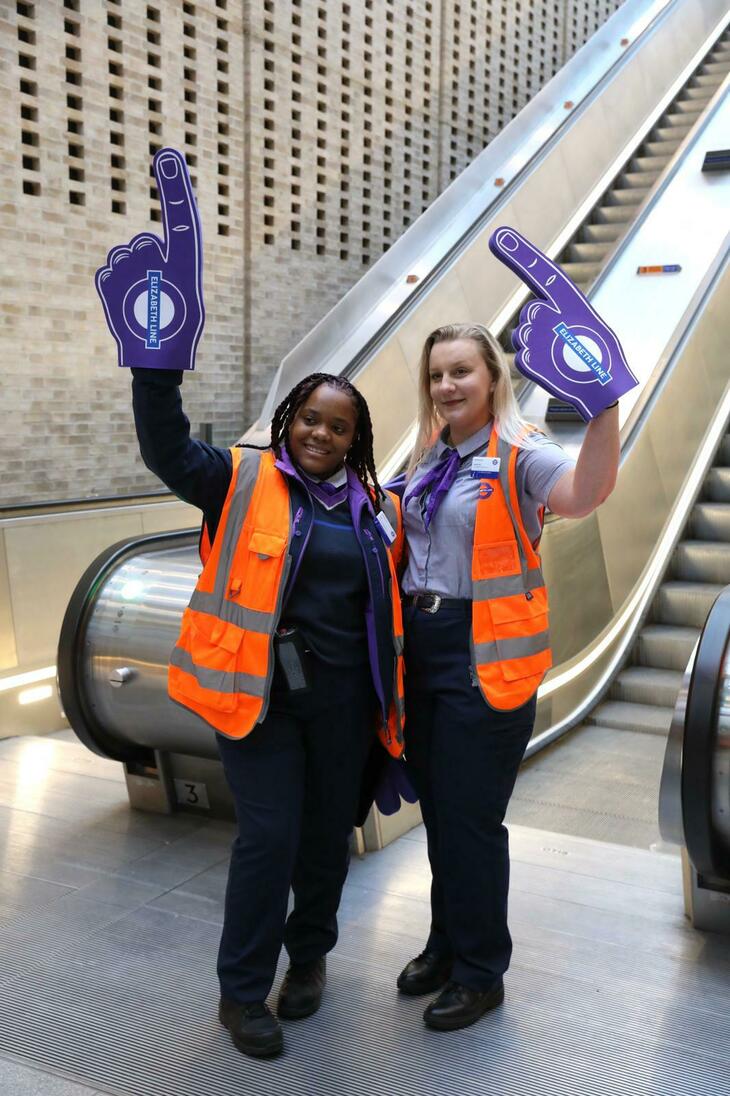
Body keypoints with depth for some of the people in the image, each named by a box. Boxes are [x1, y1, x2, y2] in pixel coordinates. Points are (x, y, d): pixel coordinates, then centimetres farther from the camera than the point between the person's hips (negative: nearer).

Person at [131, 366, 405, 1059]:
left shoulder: (378, 508, 10)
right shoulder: (242, 481, -1)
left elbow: (390, 606, 15)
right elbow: (166, 449, -16)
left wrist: (393, 709, 12)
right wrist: (158, 367, -29)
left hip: (343, 701, 4)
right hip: (258, 693, -4)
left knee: (328, 833, 14)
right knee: (269, 836, -4)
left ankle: (308, 956, 38)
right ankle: (241, 993, 15)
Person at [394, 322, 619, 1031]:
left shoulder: (517, 456, -12)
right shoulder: (429, 459, 10)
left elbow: (585, 493, -33)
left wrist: (606, 404, -46)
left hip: (486, 658, -7)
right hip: (423, 648, 7)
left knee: (471, 818, 2)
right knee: (437, 811, 18)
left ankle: (480, 972, 22)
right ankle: (446, 943, 37)